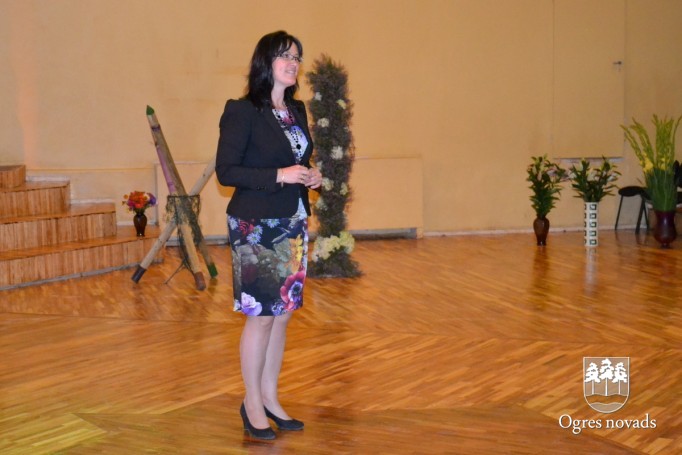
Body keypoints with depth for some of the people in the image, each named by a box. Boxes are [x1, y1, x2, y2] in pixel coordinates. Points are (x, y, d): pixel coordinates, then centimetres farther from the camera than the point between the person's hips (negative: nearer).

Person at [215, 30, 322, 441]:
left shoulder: (298, 110, 11)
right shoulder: (243, 111, -11)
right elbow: (226, 171, -14)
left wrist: (313, 176, -1)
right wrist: (279, 175, -21)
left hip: (293, 226, 7)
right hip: (256, 227, -7)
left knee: (283, 314, 11)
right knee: (260, 316, 0)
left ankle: (270, 397, 24)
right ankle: (252, 404, 15)